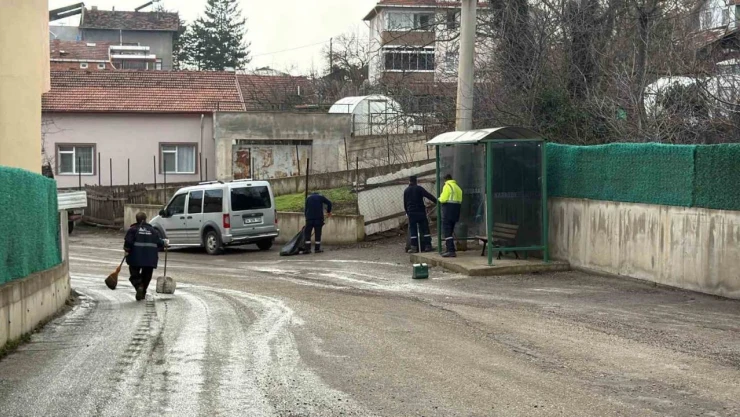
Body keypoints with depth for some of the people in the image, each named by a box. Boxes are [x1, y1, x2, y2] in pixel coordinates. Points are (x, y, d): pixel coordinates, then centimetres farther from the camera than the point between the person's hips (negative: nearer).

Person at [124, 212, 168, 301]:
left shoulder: (133, 229, 0)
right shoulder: (153, 230, 10)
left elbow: (128, 241, -12)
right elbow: (159, 242, 9)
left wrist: (127, 250, 1)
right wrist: (165, 243, 29)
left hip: (136, 257, -2)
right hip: (150, 258, 3)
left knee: (135, 274, 7)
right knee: (146, 276, 14)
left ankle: (139, 286, -19)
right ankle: (143, 293, 17)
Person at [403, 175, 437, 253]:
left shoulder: (406, 191, 9)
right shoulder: (419, 188, 0)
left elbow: (405, 203, 14)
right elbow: (429, 196, -10)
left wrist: (407, 212, 24)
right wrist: (437, 201, -11)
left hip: (411, 213, 2)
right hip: (421, 211, -2)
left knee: (412, 230, 2)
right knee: (425, 229, 3)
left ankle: (414, 247, -4)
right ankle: (427, 246, -1)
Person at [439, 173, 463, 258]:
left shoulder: (447, 186, -8)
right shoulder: (457, 187, 17)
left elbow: (443, 199, -15)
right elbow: (460, 200, 11)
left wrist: (440, 199, 5)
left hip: (448, 210, -8)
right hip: (456, 211, 8)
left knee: (446, 231, -9)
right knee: (450, 231, 18)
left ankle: (451, 251, -17)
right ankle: (448, 249, 23)